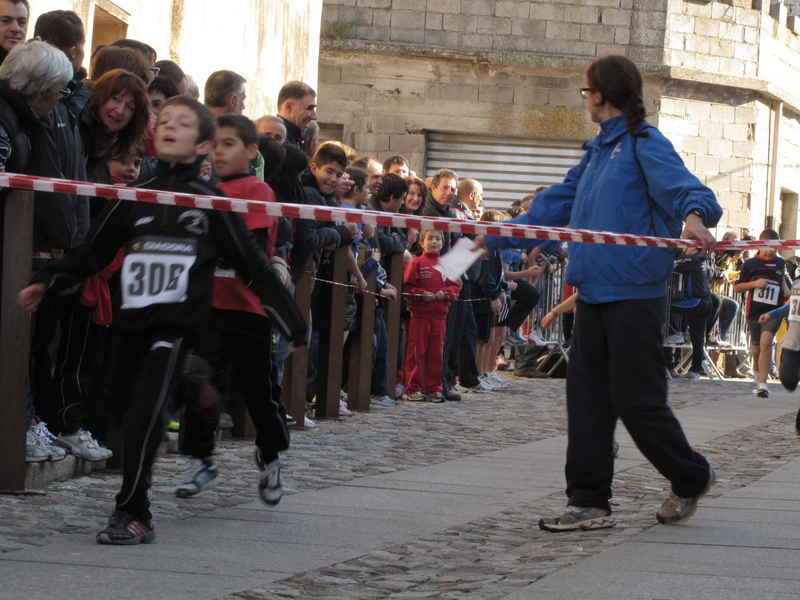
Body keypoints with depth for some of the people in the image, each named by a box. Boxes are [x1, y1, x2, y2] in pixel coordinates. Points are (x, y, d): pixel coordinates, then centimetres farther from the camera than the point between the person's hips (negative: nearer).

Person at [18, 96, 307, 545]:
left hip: (177, 323, -5)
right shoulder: (134, 197, 11)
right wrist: (47, 284, 2)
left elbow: (253, 266, 6)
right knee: (122, 410, 8)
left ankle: (134, 515, -12)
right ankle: (134, 503, 29)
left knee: (145, 414, -16)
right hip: (131, 322, 5)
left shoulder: (211, 203, 2)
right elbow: (92, 253, 15)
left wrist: (293, 323, 5)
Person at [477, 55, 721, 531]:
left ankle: (692, 477, 17)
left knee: (637, 400, -4)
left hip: (635, 295, -8)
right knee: (588, 400, 4)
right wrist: (495, 238, 30)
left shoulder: (645, 144, -6)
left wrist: (694, 216, -44)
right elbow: (556, 205, 29)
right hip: (595, 294, 8)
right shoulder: (599, 151, 20)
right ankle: (590, 503, 8)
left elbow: (685, 188, -21)